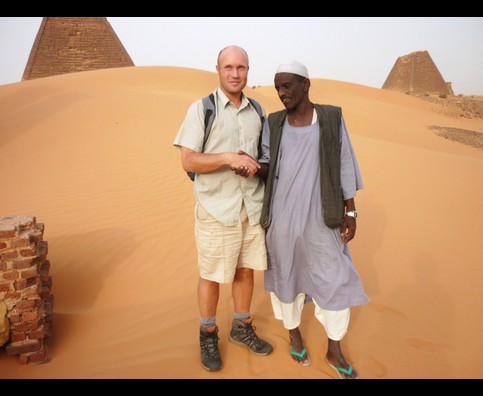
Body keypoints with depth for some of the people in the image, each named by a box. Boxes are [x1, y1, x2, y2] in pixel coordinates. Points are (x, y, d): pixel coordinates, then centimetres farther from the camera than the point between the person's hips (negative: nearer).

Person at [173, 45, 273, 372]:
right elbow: (188, 161, -11)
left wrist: (256, 166, -3)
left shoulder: (257, 111, 8)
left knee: (246, 269, 14)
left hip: (252, 206, 5)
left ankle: (242, 328, 35)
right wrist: (229, 158, -22)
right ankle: (208, 336, 29)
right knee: (212, 274, 8)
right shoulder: (201, 109, -6)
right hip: (216, 208, -4)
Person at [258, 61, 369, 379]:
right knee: (285, 273, 12)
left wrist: (350, 211, -4)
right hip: (282, 213, 1)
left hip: (320, 215, 0)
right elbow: (267, 165, 5)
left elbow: (345, 165, 0)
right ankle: (294, 334, 37)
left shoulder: (332, 118, -1)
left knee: (335, 279, 4)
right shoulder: (274, 122, 3)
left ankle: (335, 351, 24)